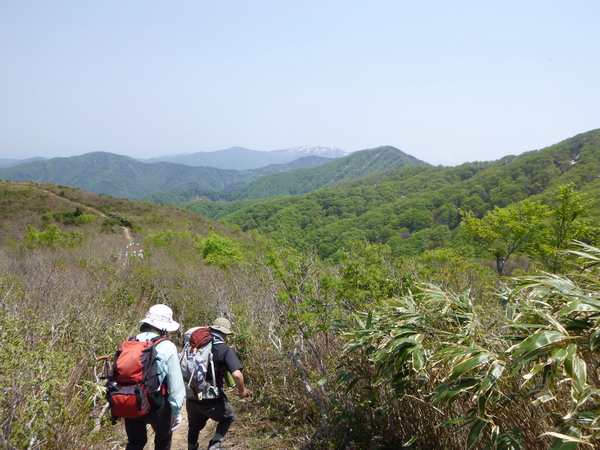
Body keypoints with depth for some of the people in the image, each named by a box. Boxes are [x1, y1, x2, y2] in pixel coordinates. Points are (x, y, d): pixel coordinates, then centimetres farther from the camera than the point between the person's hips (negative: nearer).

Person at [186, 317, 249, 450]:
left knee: (194, 425, 32)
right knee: (228, 417, 25)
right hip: (212, 401, -5)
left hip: (191, 398, 5)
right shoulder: (224, 349, -15)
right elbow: (237, 374, -26)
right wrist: (242, 391, -7)